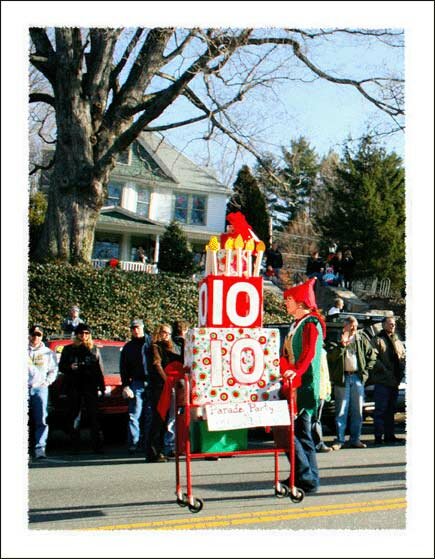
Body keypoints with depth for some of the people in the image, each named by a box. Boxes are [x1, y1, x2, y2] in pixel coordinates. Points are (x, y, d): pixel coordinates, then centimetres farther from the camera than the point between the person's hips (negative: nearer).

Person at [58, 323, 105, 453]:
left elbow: (100, 370, 10)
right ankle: (75, 446, 8)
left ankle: (97, 445, -4)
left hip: (90, 386, -1)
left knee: (93, 416, -6)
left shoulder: (94, 350, 10)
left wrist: (102, 388, 4)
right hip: (73, 387, 1)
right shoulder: (68, 349, 11)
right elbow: (61, 367, 11)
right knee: (74, 416, 2)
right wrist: (70, 367, -11)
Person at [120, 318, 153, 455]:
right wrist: (125, 385, 1)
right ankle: (133, 445, -4)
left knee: (150, 415, 2)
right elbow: (123, 368, 12)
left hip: (151, 383, -1)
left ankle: (148, 445, 9)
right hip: (136, 383, 1)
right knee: (135, 415, -5)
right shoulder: (128, 347, 14)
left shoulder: (151, 342, 9)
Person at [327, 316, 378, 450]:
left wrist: (367, 370, 10)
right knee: (341, 410, -3)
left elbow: (372, 354, 20)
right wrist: (341, 345, -24)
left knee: (357, 410, 6)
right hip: (342, 378, -3)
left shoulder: (361, 339, 11)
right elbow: (331, 356, -12)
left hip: (358, 377, 3)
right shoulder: (337, 339, 1)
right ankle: (340, 440, 3)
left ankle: (355, 439, 14)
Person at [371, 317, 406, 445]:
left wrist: (401, 371, 3)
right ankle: (378, 436, -3)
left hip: (395, 381, 7)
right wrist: (383, 369, -18)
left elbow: (403, 356, 20)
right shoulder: (378, 340, -4)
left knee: (390, 410, 12)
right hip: (382, 381, -7)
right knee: (381, 409, -6)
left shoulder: (398, 342, 20)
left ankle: (389, 435, 19)